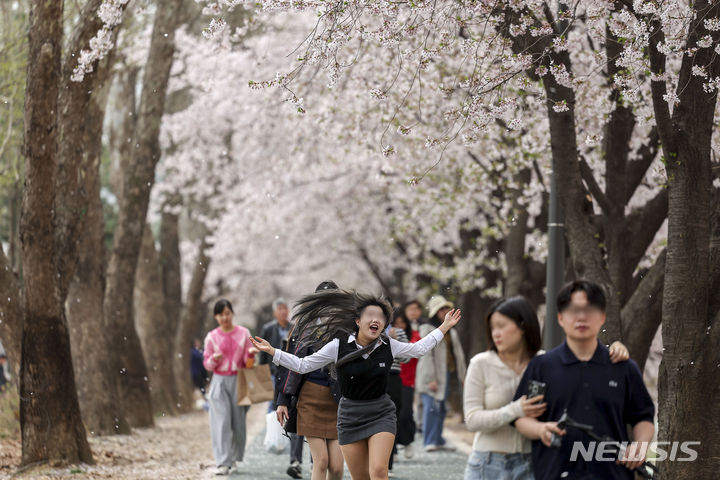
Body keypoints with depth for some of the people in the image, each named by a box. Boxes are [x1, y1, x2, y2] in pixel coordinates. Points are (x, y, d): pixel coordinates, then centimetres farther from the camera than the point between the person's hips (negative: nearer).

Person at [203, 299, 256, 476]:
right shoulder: (212, 337, 4)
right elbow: (207, 364, 7)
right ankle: (223, 463, -15)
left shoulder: (243, 333, 5)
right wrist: (214, 359, -14)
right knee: (221, 422, -10)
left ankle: (236, 457, 24)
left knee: (238, 421, 2)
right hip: (219, 382, -1)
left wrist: (250, 359, -14)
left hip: (238, 381, 1)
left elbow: (248, 362, 8)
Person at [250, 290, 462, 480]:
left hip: (381, 414, 0)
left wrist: (445, 327, 16)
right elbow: (303, 365, 0)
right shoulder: (339, 346, -8)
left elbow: (419, 348, 16)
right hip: (350, 415, 0)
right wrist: (271, 351, -7)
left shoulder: (388, 346, -3)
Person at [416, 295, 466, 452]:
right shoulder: (427, 330, -6)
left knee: (441, 408, 11)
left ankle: (438, 440, 18)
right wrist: (431, 379, -18)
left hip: (446, 373, 7)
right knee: (431, 407, -13)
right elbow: (427, 356, -13)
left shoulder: (451, 332, 17)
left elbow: (458, 354, 19)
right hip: (432, 377, -7)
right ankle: (429, 442, -13)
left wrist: (462, 376, 14)